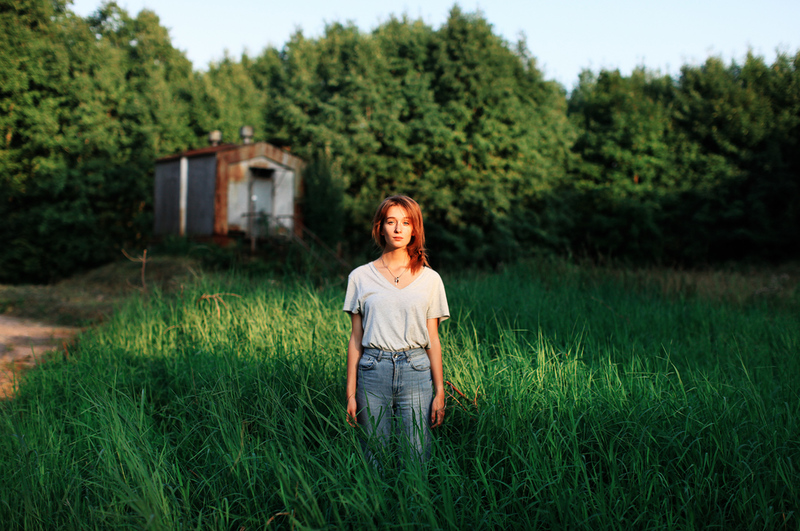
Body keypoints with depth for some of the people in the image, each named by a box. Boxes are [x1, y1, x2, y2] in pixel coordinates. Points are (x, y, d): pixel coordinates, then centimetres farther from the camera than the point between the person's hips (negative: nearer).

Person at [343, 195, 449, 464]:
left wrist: (439, 392, 1)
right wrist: (351, 394, 3)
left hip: (416, 371, 0)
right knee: (374, 458, 4)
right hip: (373, 371, 0)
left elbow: (433, 340, 6)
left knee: (416, 459, -1)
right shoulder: (360, 277, 5)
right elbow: (355, 340, 6)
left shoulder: (430, 279, 6)